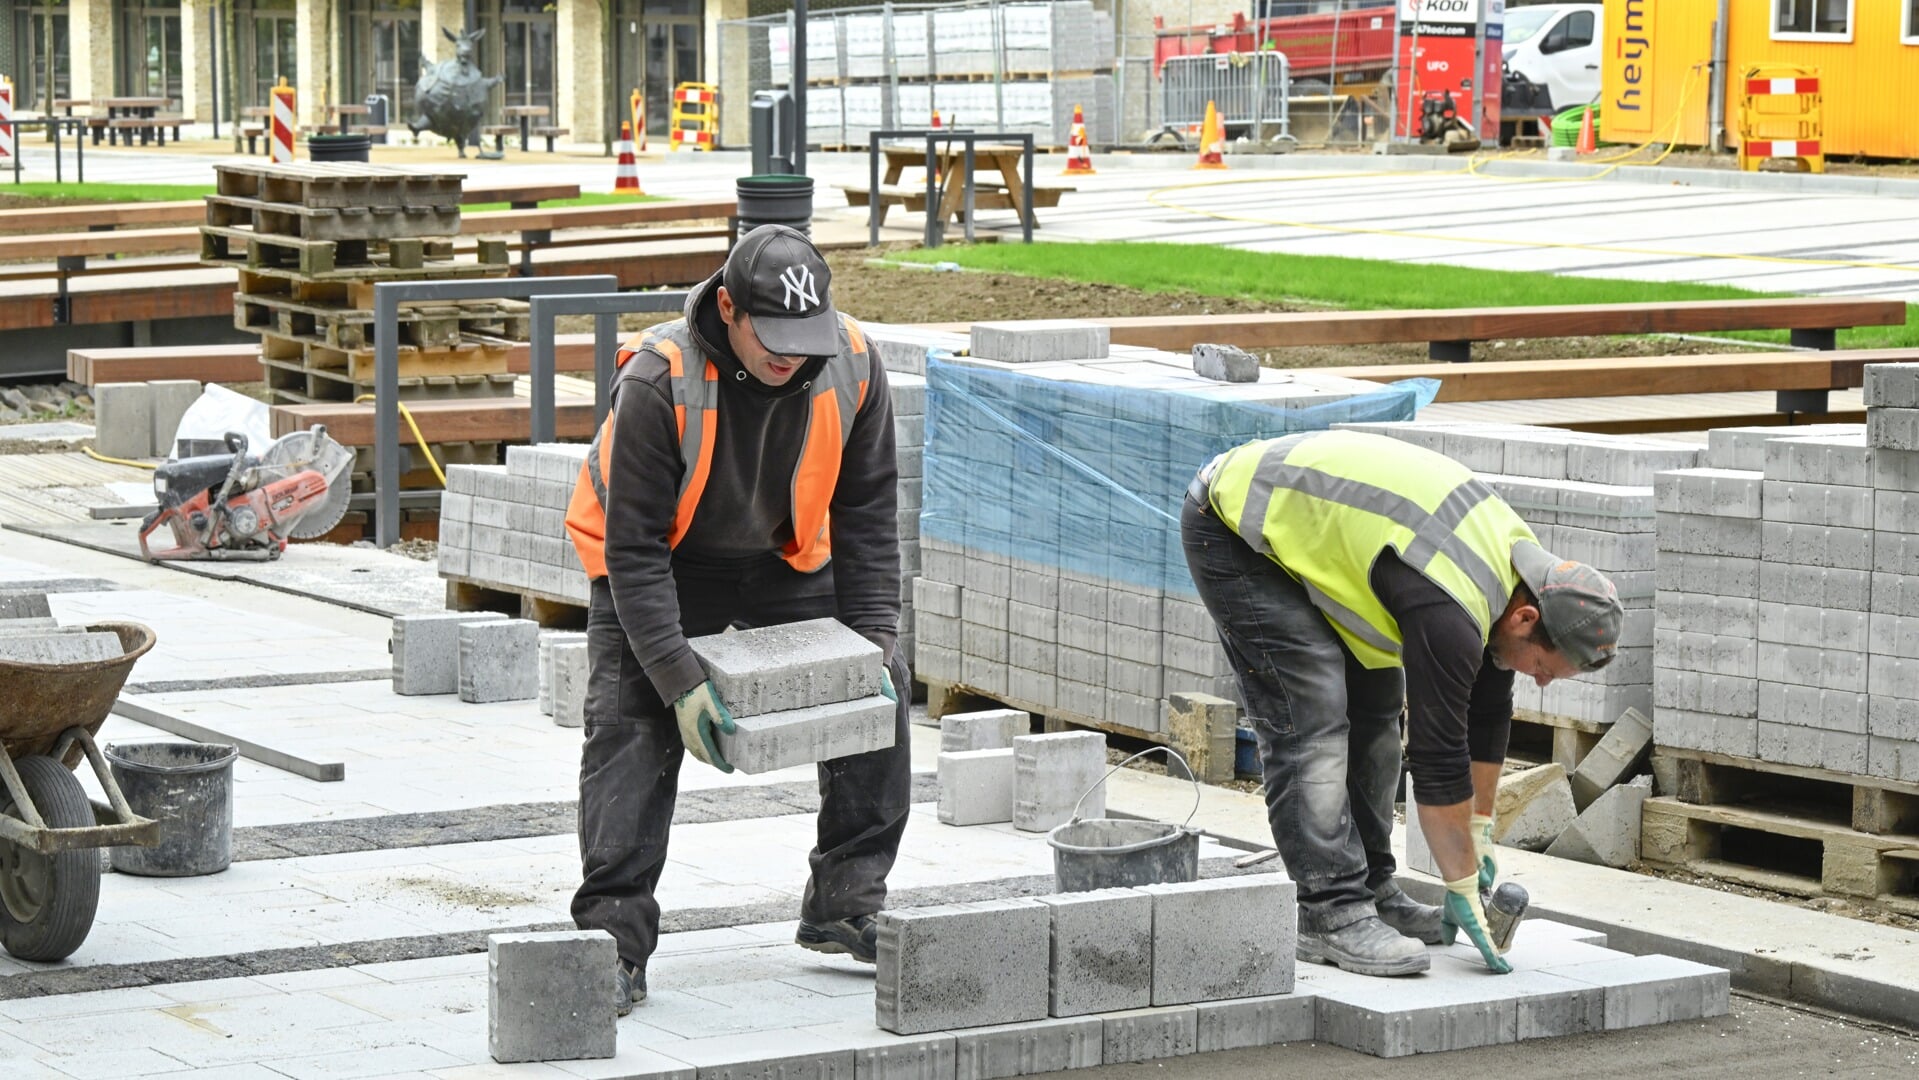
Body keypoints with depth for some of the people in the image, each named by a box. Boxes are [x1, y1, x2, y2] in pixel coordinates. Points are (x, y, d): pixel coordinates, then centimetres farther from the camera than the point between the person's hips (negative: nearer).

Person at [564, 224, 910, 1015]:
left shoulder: (851, 365, -22)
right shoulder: (659, 379, -35)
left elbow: (867, 514, -9)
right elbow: (635, 547, -30)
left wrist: (874, 641, -15)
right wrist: (680, 682, -34)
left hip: (784, 561, 4)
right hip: (662, 562, -4)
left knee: (880, 692, -3)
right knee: (629, 725, -19)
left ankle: (845, 907, 8)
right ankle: (614, 942, -16)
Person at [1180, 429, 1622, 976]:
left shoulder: (1517, 556, -2)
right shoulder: (1450, 607, -31)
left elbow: (1486, 712, 10)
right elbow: (1438, 753, -26)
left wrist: (1479, 834, 14)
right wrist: (1463, 889, -17)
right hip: (1232, 529, -10)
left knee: (1376, 704, 8)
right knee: (1313, 721, -17)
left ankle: (1371, 893, 14)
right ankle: (1332, 917, -16)